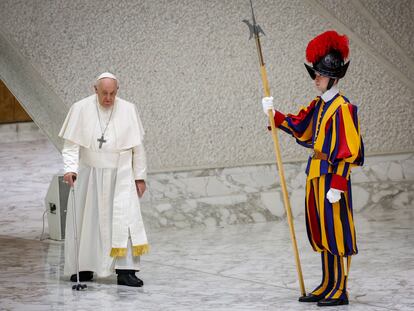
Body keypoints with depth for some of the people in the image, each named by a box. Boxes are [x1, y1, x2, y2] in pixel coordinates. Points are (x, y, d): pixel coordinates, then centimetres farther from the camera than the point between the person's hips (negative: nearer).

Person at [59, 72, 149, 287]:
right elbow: (71, 144, -7)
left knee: (125, 220, -11)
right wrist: (70, 168, -22)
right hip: (88, 175, 0)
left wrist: (140, 176, 4)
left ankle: (125, 271, -13)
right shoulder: (81, 109, -5)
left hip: (120, 177, 0)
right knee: (86, 222, 5)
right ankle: (84, 268, 17)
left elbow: (137, 147, 4)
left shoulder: (128, 110, -1)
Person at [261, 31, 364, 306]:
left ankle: (340, 291, 3)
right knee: (321, 233, 13)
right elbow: (298, 127, 22)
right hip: (316, 175, 9)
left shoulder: (342, 108, -15)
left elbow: (346, 152, -18)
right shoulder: (319, 105, 11)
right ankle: (328, 286, 22)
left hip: (332, 177, -9)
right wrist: (274, 114, 9)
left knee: (336, 232, -3)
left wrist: (337, 186, -20)